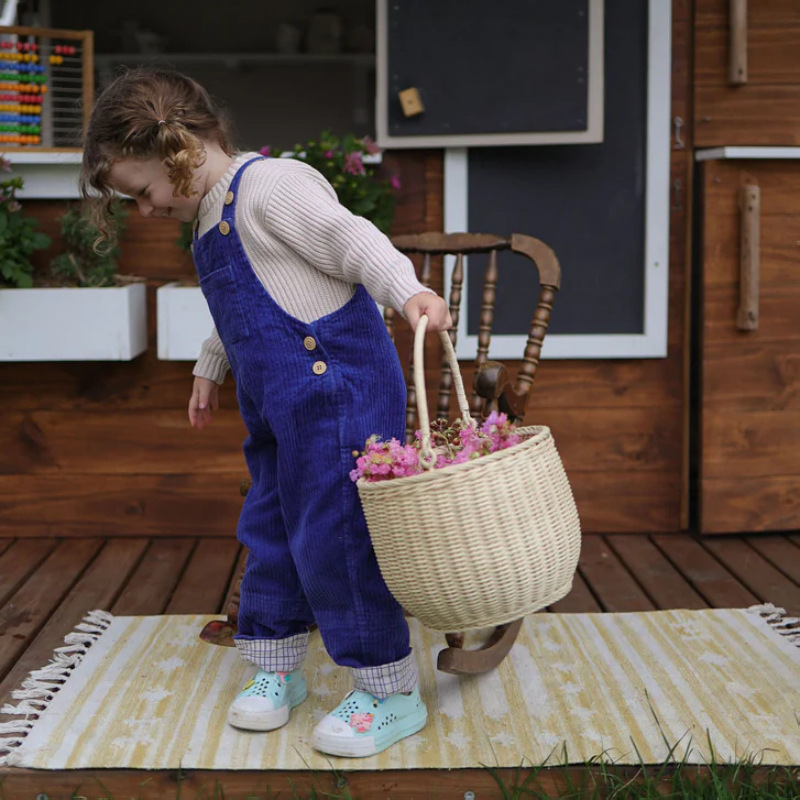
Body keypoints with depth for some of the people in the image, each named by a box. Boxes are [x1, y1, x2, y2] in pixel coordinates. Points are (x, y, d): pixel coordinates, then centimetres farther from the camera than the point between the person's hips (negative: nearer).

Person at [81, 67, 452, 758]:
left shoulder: (269, 186, -13)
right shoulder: (212, 219, 18)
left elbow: (351, 241, -21)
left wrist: (407, 291, -35)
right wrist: (212, 367, 37)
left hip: (339, 389, -10)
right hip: (278, 410, 10)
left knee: (334, 534, -8)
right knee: (269, 530, 15)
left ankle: (391, 692, 4)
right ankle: (276, 668, 31)